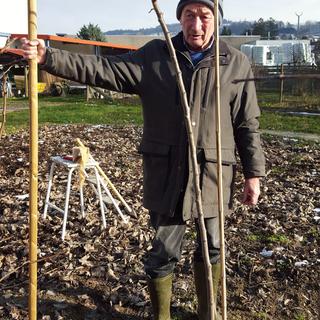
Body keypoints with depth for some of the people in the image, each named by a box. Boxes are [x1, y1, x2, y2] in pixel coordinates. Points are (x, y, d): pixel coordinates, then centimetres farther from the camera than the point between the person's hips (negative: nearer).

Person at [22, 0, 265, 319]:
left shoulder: (236, 63, 1)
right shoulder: (154, 56, 1)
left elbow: (248, 125, 3)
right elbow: (103, 69, -6)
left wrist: (253, 173, 1)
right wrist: (48, 57, -16)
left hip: (214, 174, 1)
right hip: (167, 173, 0)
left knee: (212, 249, 16)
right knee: (163, 252, 9)